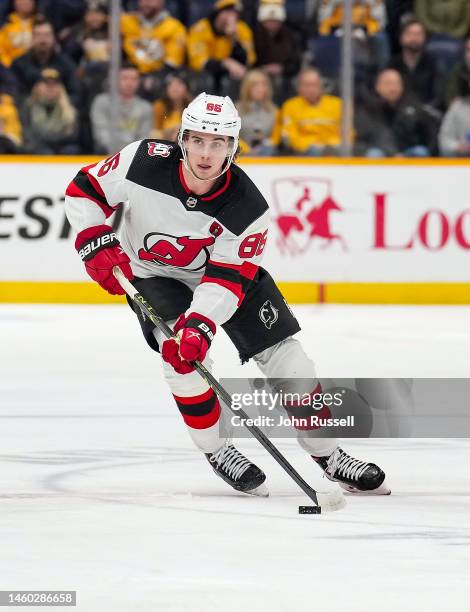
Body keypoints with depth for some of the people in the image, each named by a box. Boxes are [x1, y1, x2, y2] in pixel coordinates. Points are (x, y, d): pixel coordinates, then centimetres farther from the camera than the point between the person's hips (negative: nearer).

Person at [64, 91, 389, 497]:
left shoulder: (248, 208, -28)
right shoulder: (142, 163, -29)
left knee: (283, 352, -5)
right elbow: (85, 190, -14)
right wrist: (97, 243, -25)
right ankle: (217, 450, -7)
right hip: (149, 272, -1)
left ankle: (327, 454, 9)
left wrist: (200, 324, -43)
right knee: (181, 352, -26)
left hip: (222, 267, 1)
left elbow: (227, 279, -29)